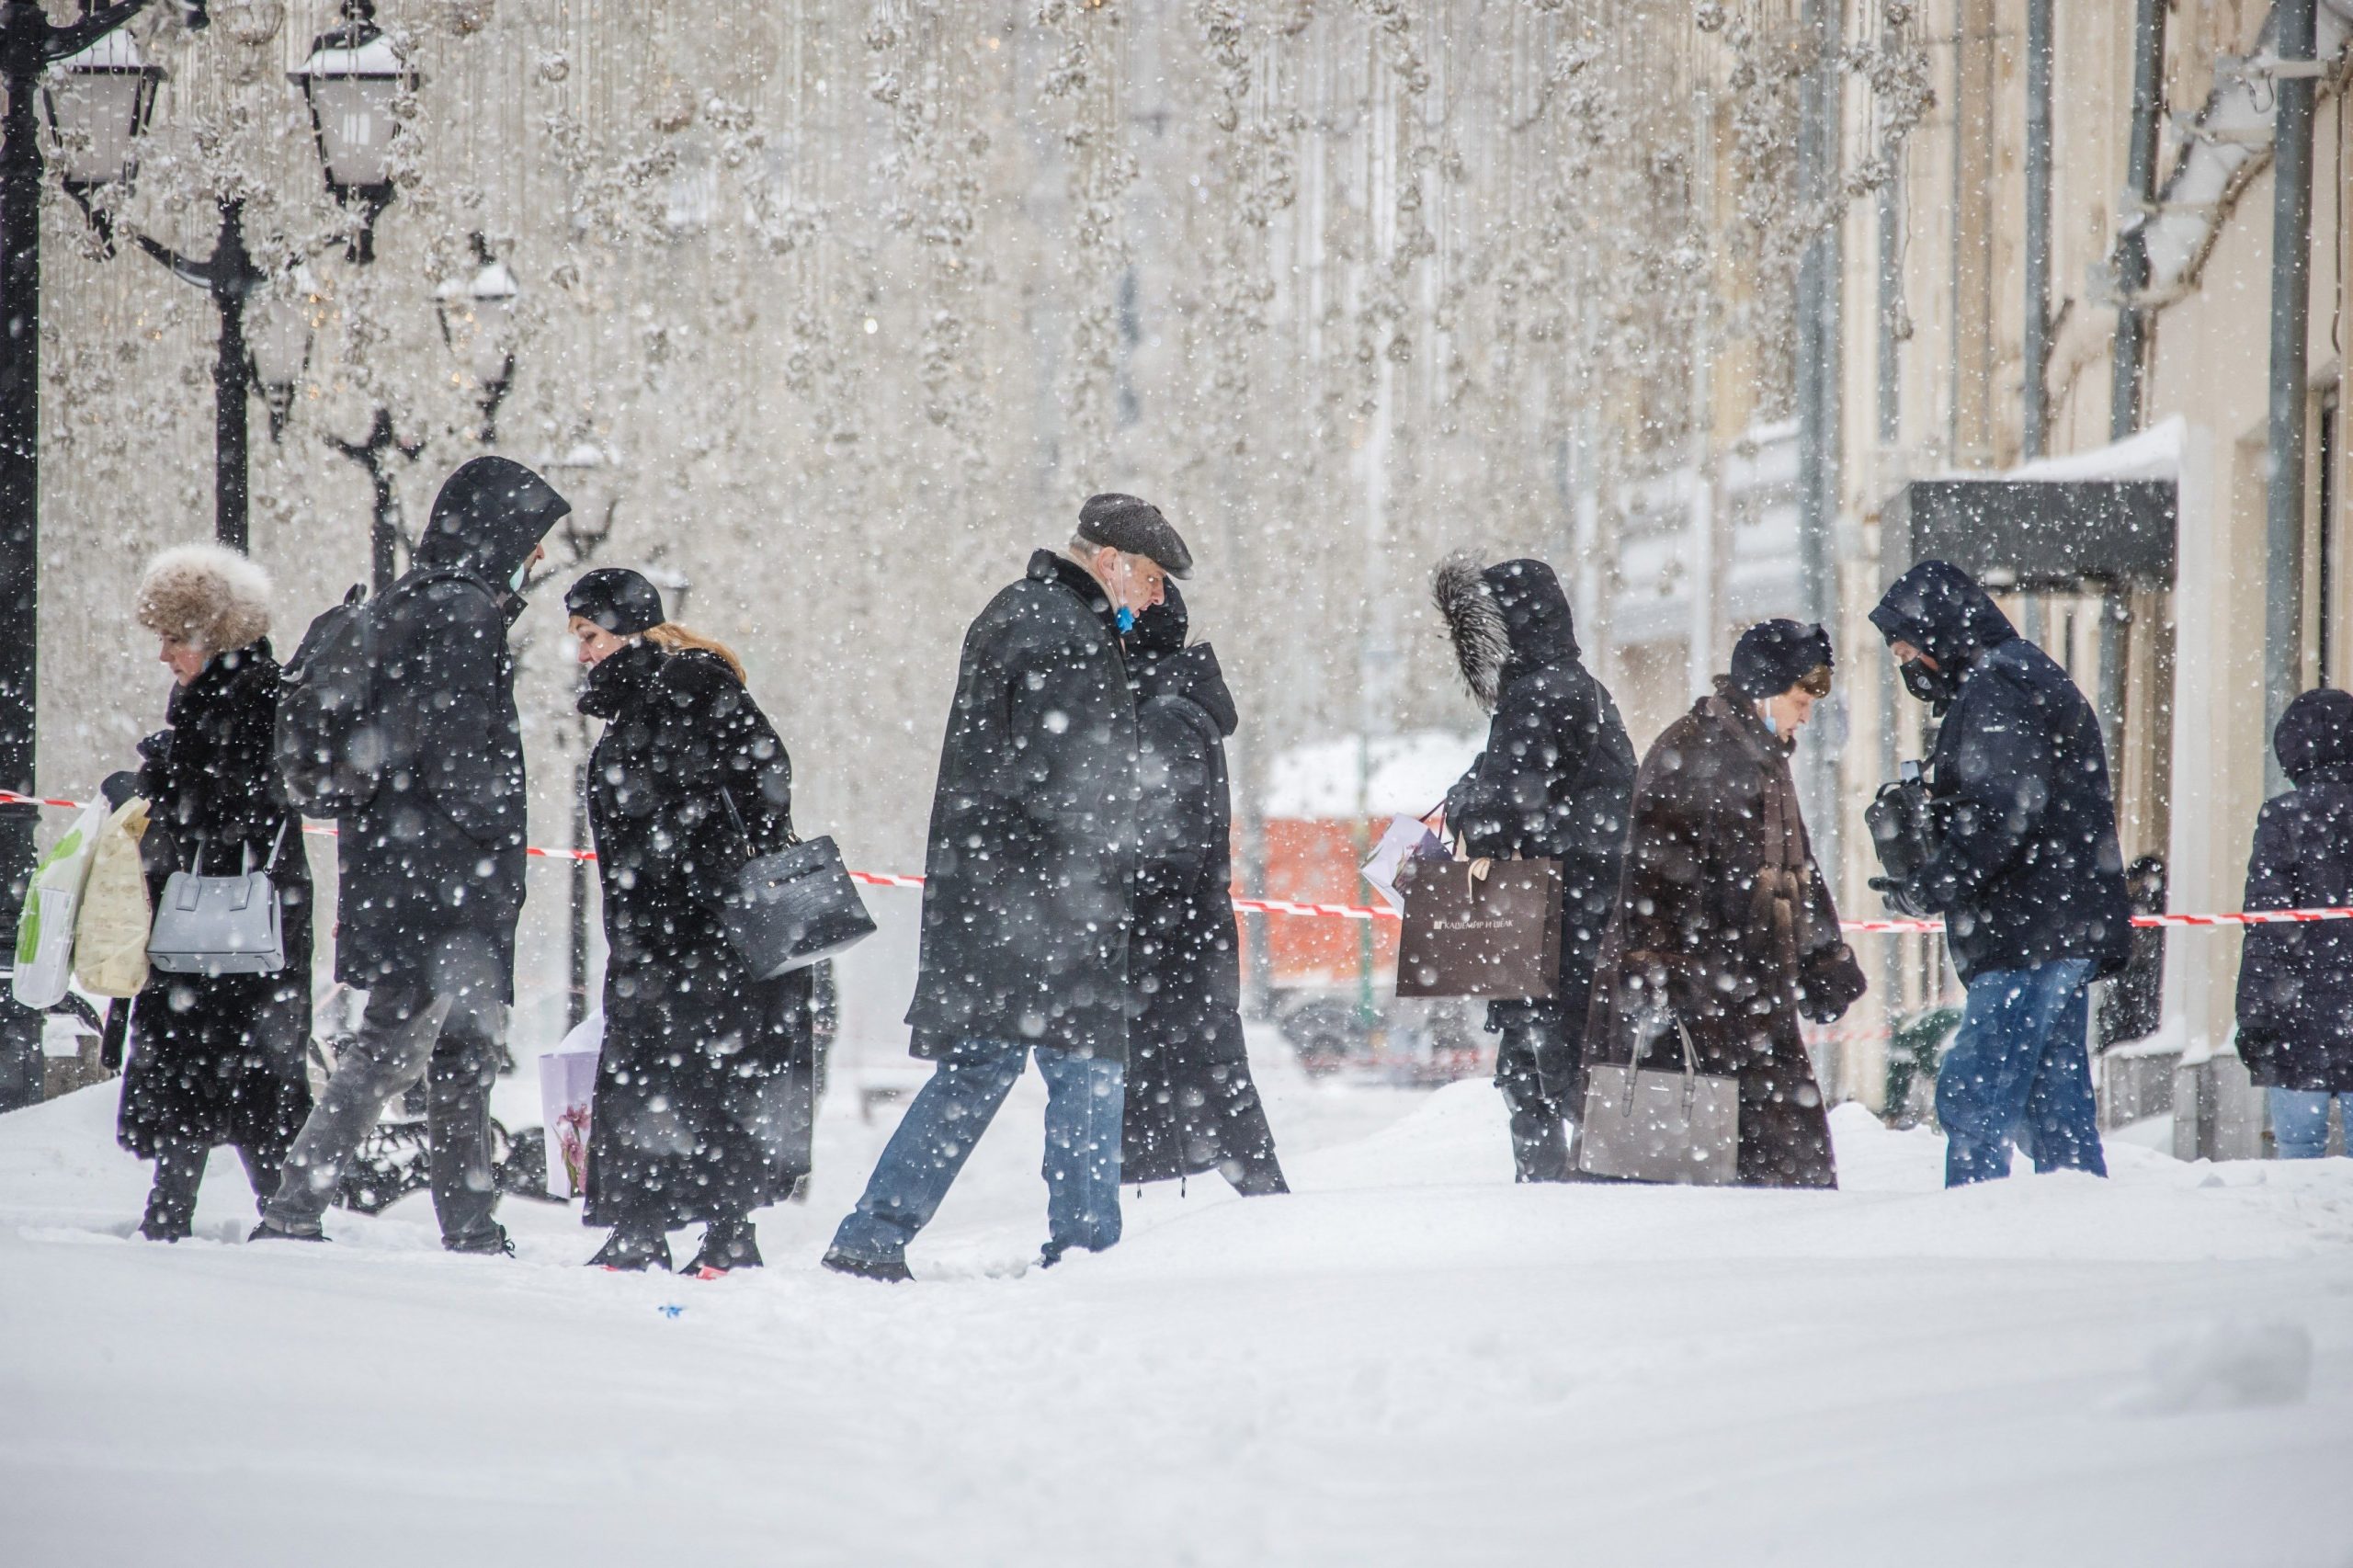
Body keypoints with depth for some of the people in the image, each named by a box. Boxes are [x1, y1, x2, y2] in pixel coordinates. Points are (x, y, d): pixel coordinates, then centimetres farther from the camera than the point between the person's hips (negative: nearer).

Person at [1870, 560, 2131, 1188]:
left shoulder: (1994, 689, -11)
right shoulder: (2027, 677, 22)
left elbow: (2006, 813, -21)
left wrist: (1931, 887, -16)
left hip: (2028, 937, -10)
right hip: (2063, 932, 10)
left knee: (1973, 1096, -11)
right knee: (2055, 1102, 10)